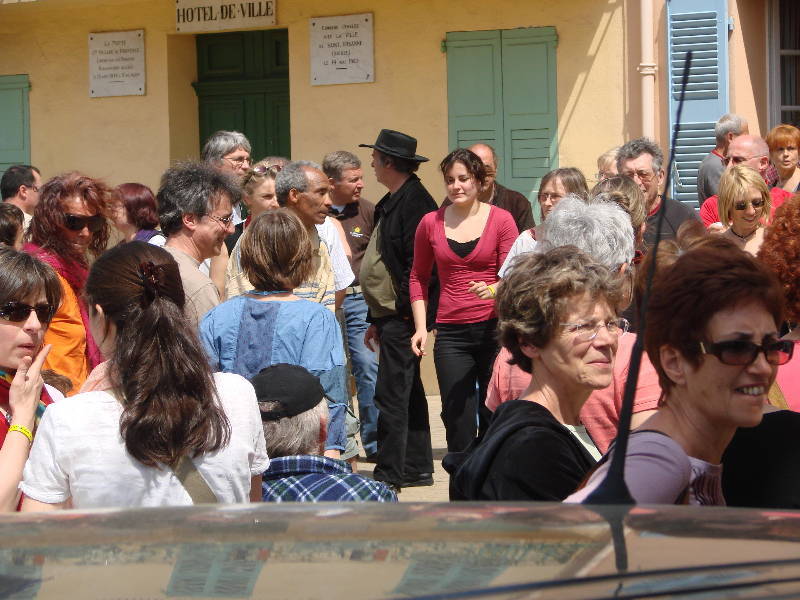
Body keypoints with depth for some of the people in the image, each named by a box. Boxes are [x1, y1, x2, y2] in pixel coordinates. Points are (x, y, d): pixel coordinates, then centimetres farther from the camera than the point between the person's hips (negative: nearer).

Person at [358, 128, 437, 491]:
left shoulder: (413, 200, -14)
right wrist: (377, 320, 20)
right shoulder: (391, 202, 17)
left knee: (390, 394, -9)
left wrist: (403, 312, -20)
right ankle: (416, 468, 20)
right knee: (408, 392, 14)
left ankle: (389, 473, -6)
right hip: (391, 314, 11)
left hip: (402, 315, -11)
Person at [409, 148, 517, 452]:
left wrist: (492, 290, -25)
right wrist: (421, 327, 7)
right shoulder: (431, 222, 7)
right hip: (451, 333, 2)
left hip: (493, 328, -2)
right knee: (458, 423, -2)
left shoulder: (501, 219, 0)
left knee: (494, 419, 0)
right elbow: (418, 277, 16)